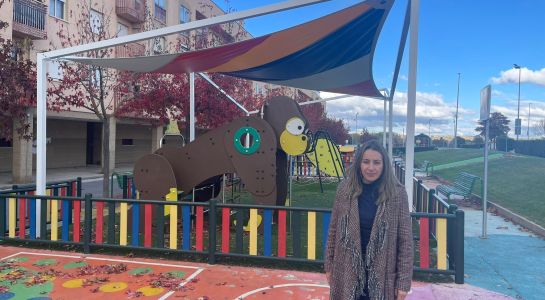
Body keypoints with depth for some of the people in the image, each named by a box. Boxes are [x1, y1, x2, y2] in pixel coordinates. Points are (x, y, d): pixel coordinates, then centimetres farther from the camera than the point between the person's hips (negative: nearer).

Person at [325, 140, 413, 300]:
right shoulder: (345, 189, -4)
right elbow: (333, 230, 4)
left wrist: (403, 281, -7)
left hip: (382, 272, -1)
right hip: (348, 270, 2)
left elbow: (405, 240, -6)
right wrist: (329, 266, 6)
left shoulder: (397, 193, -9)